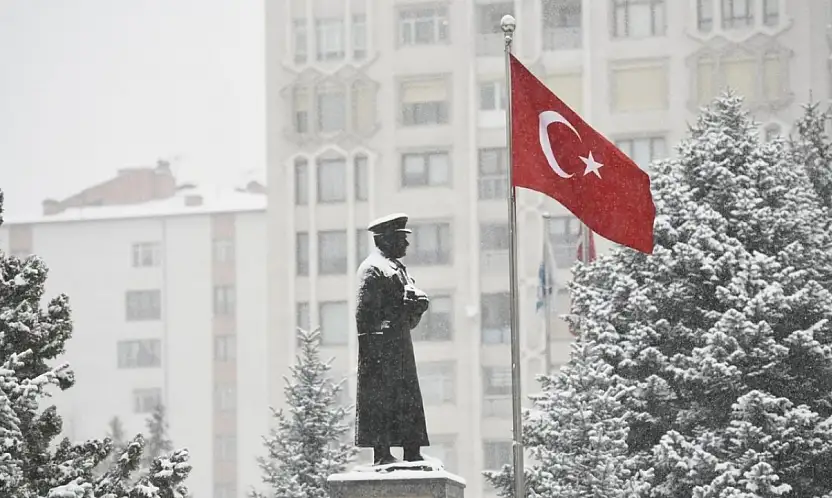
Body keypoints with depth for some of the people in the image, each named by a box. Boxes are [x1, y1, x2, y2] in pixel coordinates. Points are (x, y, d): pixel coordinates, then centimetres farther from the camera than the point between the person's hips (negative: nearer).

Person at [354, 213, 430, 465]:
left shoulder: (397, 268, 22)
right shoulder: (372, 269, -8)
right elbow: (364, 312, -15)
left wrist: (418, 303, -1)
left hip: (401, 345, 10)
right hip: (382, 347, -10)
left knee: (409, 400, 9)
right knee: (380, 399, -9)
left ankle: (413, 454, 11)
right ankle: (382, 456, -8)